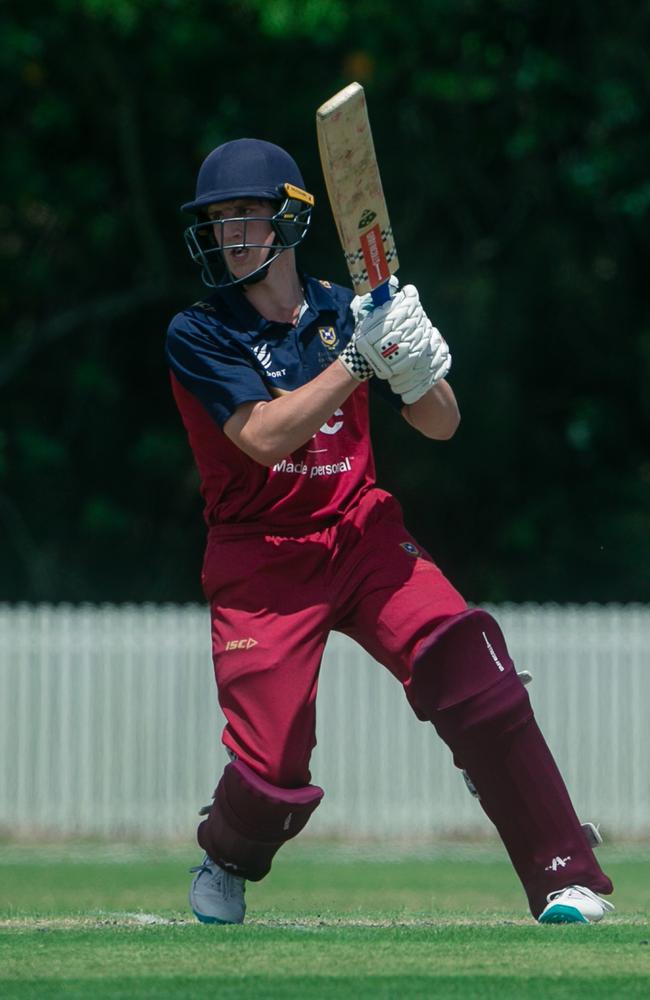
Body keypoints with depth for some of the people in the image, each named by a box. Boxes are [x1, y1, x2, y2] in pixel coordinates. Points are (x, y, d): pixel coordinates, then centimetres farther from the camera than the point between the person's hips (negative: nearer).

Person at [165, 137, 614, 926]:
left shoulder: (342, 313, 6)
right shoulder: (197, 335, -5)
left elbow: (441, 425, 7)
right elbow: (265, 437, -20)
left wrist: (414, 362, -14)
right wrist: (357, 359, -25)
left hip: (361, 532, 2)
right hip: (261, 559, -2)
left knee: (471, 668, -22)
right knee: (273, 770, -12)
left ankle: (565, 877, -18)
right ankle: (226, 861, 25)